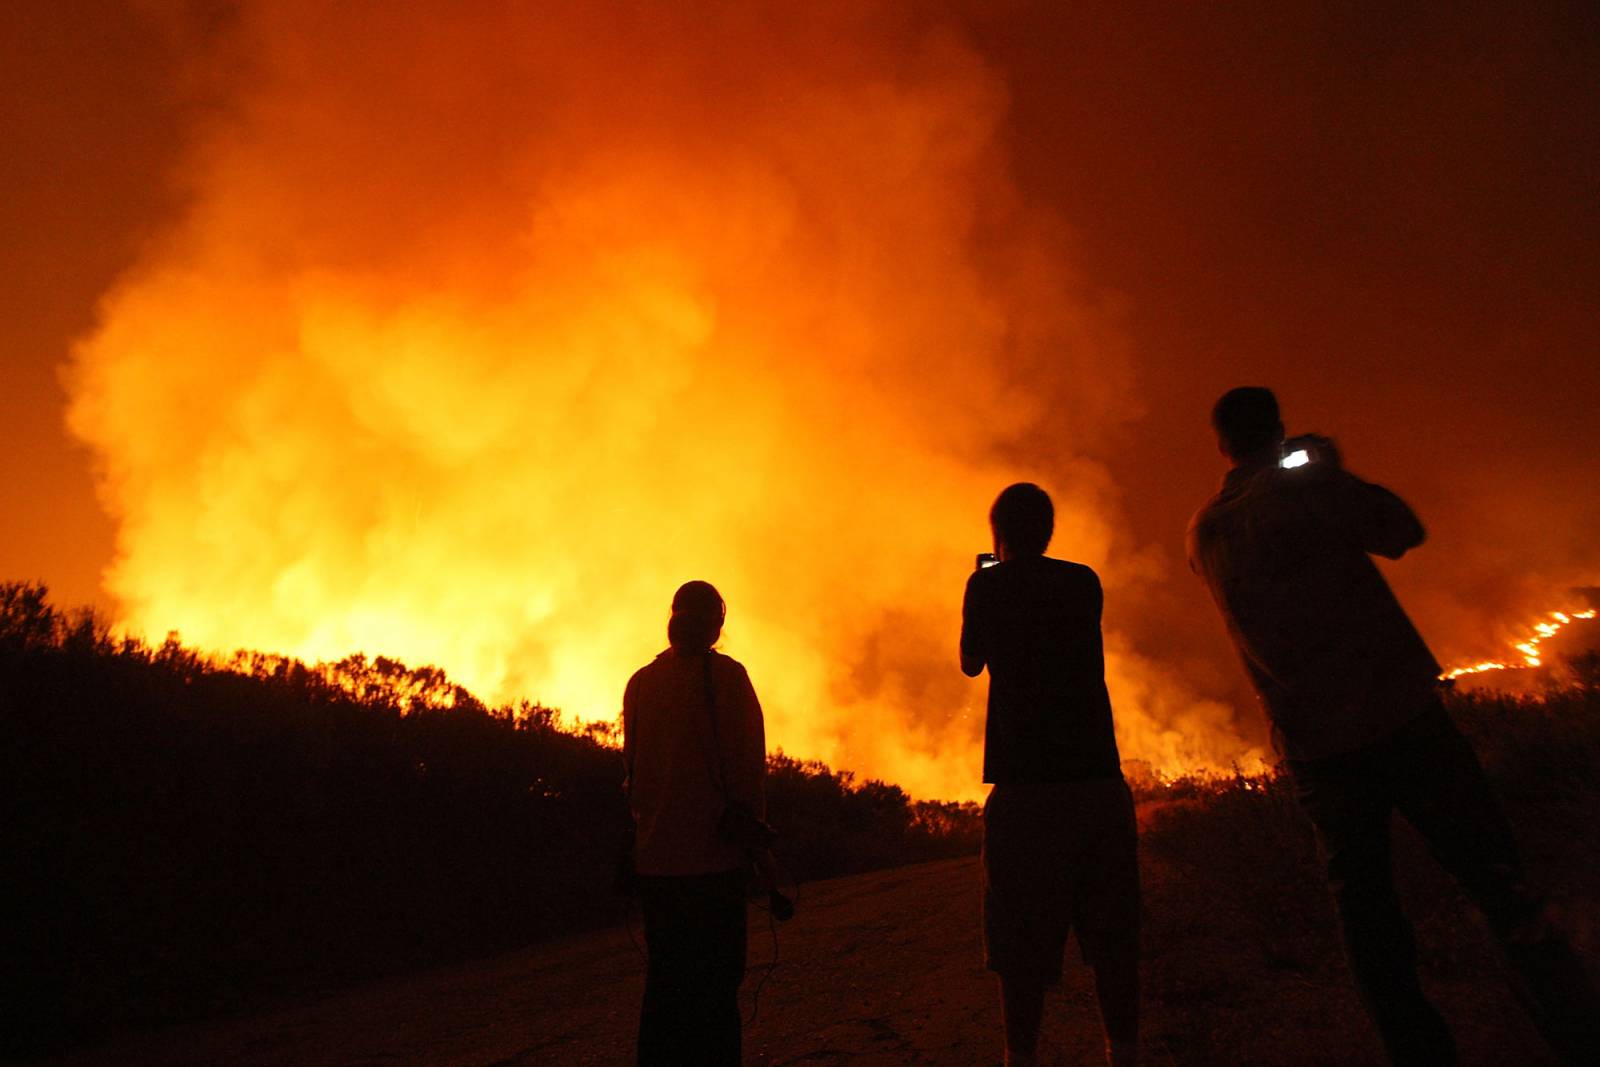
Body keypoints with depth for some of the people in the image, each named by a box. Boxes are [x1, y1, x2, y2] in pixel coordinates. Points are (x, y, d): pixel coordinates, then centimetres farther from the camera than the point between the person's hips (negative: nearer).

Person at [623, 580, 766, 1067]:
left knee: (665, 981, 15)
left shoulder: (641, 681, 8)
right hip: (712, 855, -5)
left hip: (654, 857, 5)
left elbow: (632, 766, 12)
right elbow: (747, 764, -10)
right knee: (715, 981, 2)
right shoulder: (725, 674, -7)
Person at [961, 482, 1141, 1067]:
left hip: (1026, 782, -3)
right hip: (1099, 775, 3)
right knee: (1112, 930, 12)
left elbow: (972, 662, 13)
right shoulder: (1085, 581, 9)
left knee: (1024, 936, 4)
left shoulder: (989, 585, 0)